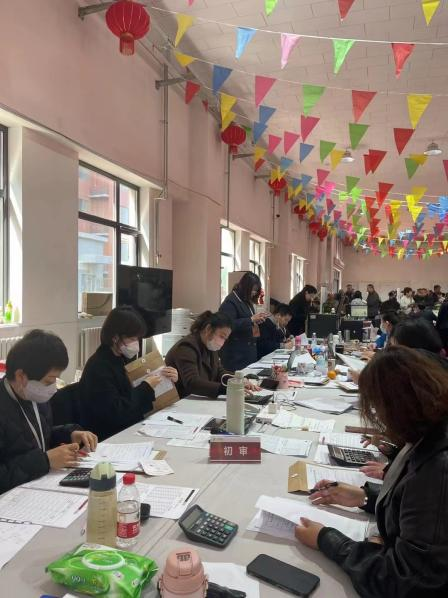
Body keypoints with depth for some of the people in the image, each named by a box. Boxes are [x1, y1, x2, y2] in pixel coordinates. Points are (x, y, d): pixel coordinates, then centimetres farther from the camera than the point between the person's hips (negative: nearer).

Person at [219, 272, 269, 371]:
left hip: (250, 350, 8)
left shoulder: (247, 301, 14)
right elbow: (229, 325, -24)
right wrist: (251, 319, -25)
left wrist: (257, 320, 6)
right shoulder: (230, 302, -12)